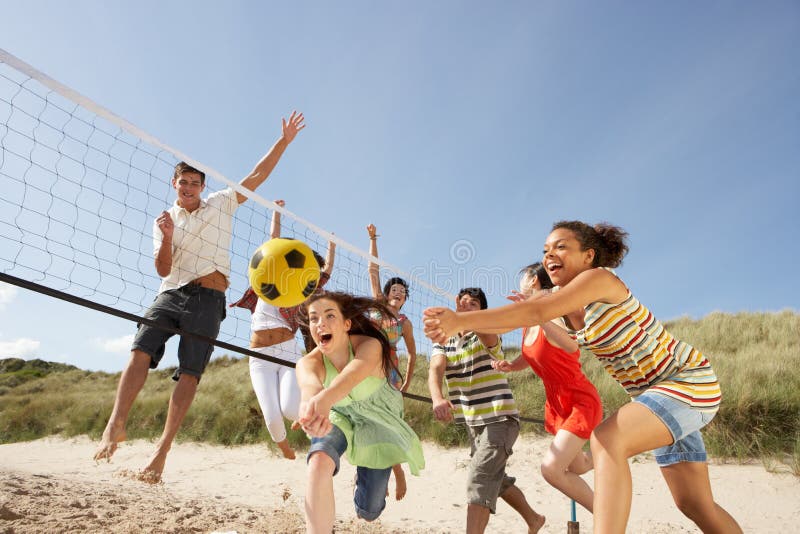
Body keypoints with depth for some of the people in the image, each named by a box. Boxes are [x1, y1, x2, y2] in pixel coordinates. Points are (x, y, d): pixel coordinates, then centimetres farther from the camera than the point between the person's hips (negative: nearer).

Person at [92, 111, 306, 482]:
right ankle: (116, 424, -17)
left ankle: (163, 448, -7)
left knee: (190, 372, -9)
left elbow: (257, 175, 11)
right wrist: (167, 238, -12)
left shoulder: (221, 203, 13)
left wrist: (284, 141, 8)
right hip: (171, 294, 2)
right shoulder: (164, 220, 15)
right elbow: (163, 270, 6)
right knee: (140, 352, -19)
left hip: (208, 298, -2)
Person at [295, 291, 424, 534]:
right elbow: (309, 384, -51)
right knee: (319, 461, -34)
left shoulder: (369, 345, -33)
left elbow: (352, 374, -55)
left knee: (368, 512, 4)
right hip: (339, 416, 1)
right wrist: (311, 404, -76)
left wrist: (324, 399, -78)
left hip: (376, 420, -1)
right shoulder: (308, 362, -26)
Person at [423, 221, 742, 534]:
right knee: (695, 505, 14)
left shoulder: (600, 277, -23)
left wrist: (461, 320, -41)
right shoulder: (562, 303, 2)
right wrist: (457, 324, -24)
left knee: (605, 440, -31)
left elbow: (536, 312, -35)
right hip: (653, 391, 9)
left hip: (690, 381, -9)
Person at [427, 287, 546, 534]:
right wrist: (437, 398, -39)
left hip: (500, 418, -7)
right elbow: (435, 370, -17)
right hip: (473, 423, 7)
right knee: (496, 479, 22)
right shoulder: (443, 341, 3)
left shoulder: (487, 336, -11)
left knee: (479, 480, -19)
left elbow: (487, 334, -39)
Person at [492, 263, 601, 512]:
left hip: (581, 401, -8)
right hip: (556, 403, 8)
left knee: (551, 468, -21)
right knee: (576, 467, 23)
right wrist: (508, 365, -7)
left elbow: (572, 346, -44)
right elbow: (528, 359, 15)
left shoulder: (553, 314, -24)